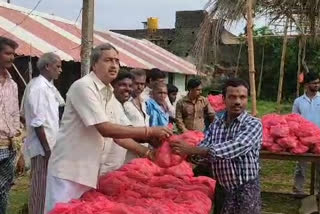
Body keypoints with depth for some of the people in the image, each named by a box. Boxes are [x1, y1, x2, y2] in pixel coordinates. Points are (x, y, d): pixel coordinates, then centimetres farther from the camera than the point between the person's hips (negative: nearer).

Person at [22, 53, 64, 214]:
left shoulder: (48, 86, 12)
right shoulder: (39, 87, -16)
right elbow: (37, 122, -20)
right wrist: (46, 148, -19)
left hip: (49, 143, 9)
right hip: (43, 146, -9)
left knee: (46, 187, 17)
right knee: (41, 189, 1)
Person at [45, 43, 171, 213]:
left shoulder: (108, 93, 10)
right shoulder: (83, 86, -16)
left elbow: (116, 131, 15)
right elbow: (105, 129, -24)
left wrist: (146, 152, 8)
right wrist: (149, 131, -22)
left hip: (88, 170, 9)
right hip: (69, 169, -8)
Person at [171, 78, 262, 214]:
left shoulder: (254, 124, -12)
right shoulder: (215, 125, 4)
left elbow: (233, 148, -27)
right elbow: (203, 150, -5)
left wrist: (191, 150, -31)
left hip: (245, 190, -4)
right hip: (221, 189, 4)